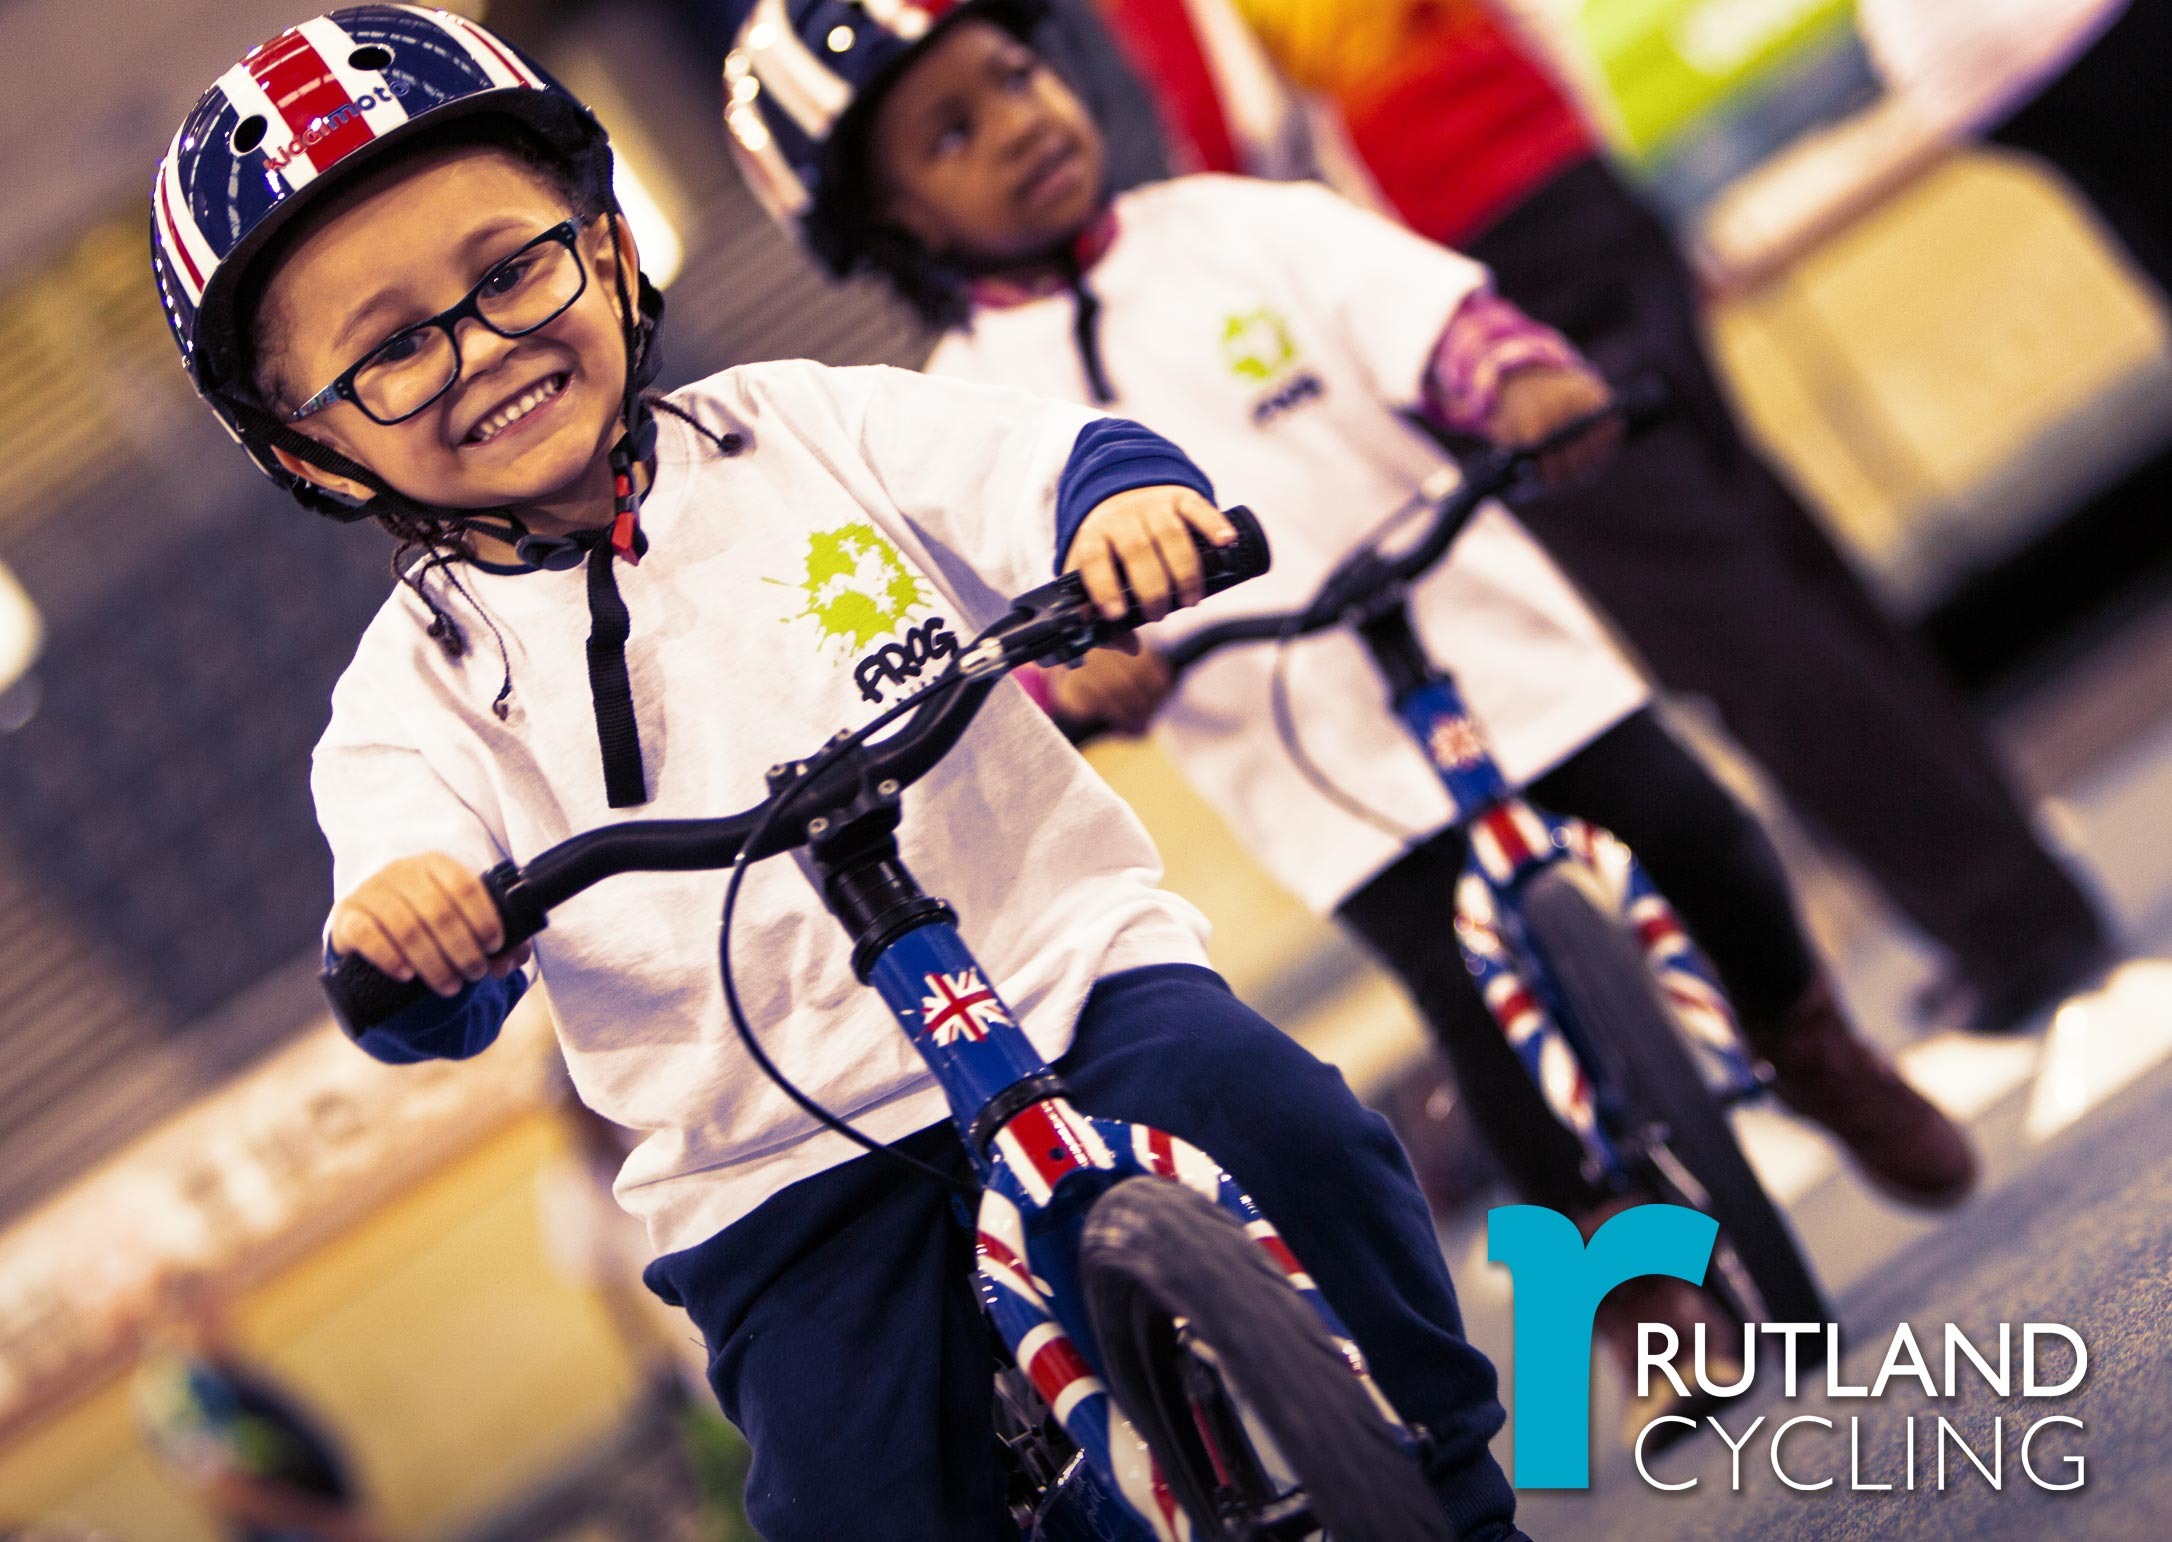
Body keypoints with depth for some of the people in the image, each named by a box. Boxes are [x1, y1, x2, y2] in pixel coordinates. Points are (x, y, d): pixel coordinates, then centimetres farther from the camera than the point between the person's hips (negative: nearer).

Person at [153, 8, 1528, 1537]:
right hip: (786, 1170, 0)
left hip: (1063, 966, 1)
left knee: (1282, 1125, -25)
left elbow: (1054, 461, -9)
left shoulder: (799, 430, 3)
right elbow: (439, 1003, -13)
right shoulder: (418, 691, 1)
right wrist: (398, 926, -38)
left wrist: (1129, 500, -33)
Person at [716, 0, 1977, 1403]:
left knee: (1714, 861, -3)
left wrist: (1525, 379, -30)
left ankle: (1815, 1049, 31)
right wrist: (1077, 664, -29)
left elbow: (1430, 313, -10)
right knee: (1495, 1011, -9)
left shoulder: (1235, 231, 1)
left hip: (1503, 648, 1)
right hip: (1328, 777, -1)